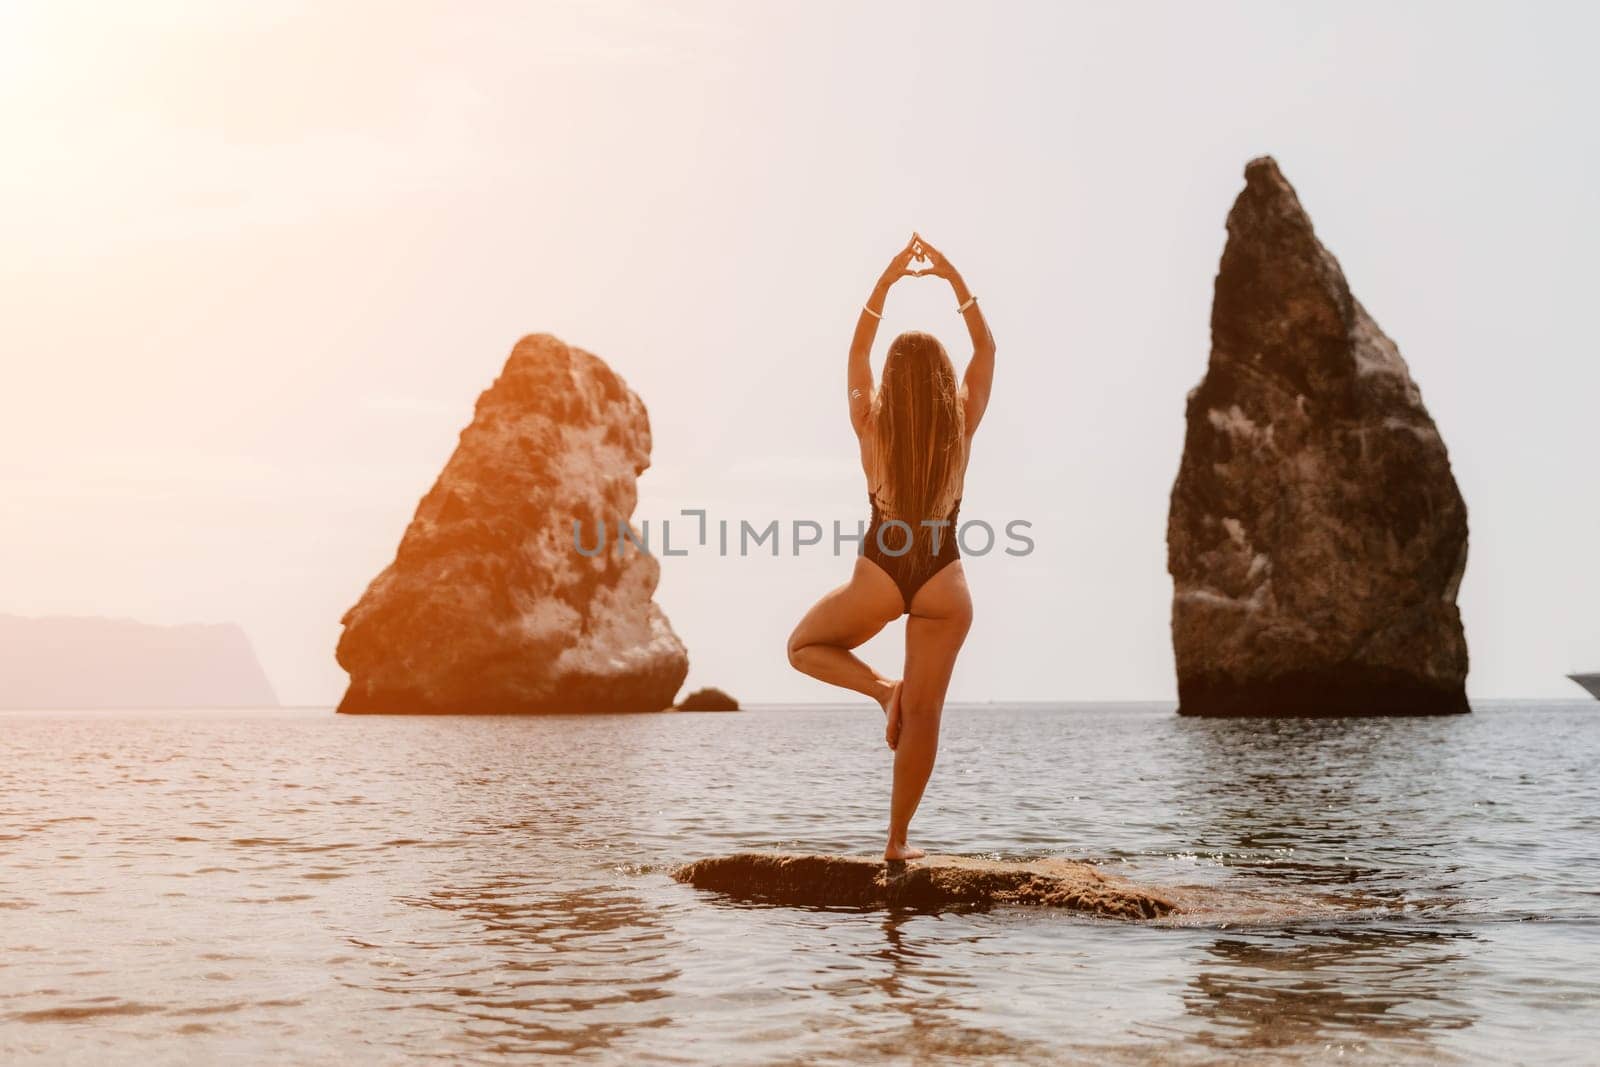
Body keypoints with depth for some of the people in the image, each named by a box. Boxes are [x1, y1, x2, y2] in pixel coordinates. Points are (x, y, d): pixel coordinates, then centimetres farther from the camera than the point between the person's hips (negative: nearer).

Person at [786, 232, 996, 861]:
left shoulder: (872, 426, -5)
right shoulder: (961, 426, -5)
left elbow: (857, 351, 9)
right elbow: (986, 350, 8)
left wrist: (886, 281, 9)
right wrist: (954, 279, 7)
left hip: (879, 576, -1)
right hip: (942, 580, 1)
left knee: (804, 646, 24)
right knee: (924, 713, 6)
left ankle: (881, 687, -3)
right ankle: (898, 840, 7)